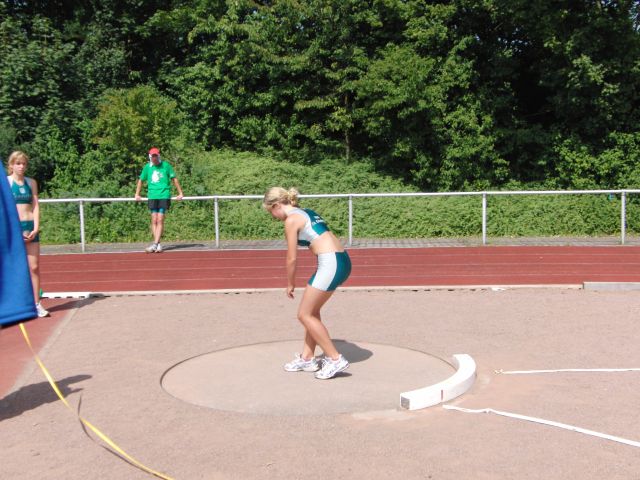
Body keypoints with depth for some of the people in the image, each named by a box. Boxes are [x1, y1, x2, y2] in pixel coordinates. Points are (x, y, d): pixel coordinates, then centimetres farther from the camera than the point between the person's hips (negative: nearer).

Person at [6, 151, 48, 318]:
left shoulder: (31, 182, 9)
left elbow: (35, 206, 5)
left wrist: (35, 228, -6)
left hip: (30, 226, 3)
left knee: (34, 267, 1)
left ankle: (37, 304, 5)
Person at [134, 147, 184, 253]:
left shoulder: (166, 165, 2)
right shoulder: (147, 167, 8)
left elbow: (174, 179, 9)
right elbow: (141, 180, 21)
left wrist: (180, 193, 9)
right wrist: (137, 194, 20)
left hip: (164, 196, -3)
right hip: (152, 196, 3)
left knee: (160, 220, -8)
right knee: (154, 221, -1)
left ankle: (155, 244, -11)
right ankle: (158, 245, 3)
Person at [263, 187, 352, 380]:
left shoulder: (291, 220, -6)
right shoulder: (307, 213, 20)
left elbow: (292, 258, -4)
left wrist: (290, 284, 10)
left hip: (331, 264, -9)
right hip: (341, 261, 9)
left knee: (305, 315, 2)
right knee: (312, 311, 19)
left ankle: (336, 359, 4)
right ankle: (307, 358, 27)